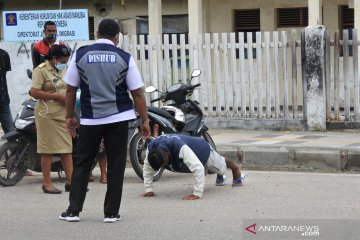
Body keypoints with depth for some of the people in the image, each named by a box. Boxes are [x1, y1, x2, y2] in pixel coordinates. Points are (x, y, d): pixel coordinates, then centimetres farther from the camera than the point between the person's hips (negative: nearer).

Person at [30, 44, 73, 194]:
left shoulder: (64, 70, 15)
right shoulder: (41, 70, -8)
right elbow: (34, 92, -17)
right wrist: (57, 96, -17)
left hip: (63, 114, 7)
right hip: (47, 114, -7)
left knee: (67, 149, 6)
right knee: (48, 150, -2)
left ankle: (70, 181, 10)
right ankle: (47, 183, 4)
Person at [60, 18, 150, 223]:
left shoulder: (80, 55, 0)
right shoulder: (125, 58, -3)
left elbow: (71, 89, 4)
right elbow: (137, 93, -2)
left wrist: (70, 117, 13)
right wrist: (145, 120, 4)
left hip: (90, 120, 1)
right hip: (118, 118, -1)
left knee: (82, 165, 10)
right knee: (116, 166, 7)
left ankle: (73, 211, 8)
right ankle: (111, 213, 7)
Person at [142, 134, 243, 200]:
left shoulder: (180, 147, -52)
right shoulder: (151, 148, -35)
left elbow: (198, 168, -54)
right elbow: (147, 168, -20)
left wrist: (197, 194, -56)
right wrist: (149, 189, -26)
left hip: (202, 149, -6)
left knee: (220, 167, 25)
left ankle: (235, 167, 59)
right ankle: (220, 178, 67)